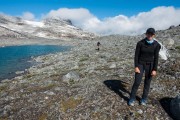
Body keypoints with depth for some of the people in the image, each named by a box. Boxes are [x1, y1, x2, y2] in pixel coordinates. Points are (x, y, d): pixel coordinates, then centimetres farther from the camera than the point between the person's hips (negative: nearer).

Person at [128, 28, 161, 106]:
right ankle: (132, 98, 13)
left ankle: (144, 99, 29)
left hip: (150, 65, 1)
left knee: (147, 83, 10)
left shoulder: (156, 45, -8)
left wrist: (155, 70, -8)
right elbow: (136, 55, -8)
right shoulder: (140, 43, -11)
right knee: (137, 82, -5)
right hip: (140, 64, -1)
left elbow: (156, 58, -5)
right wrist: (136, 67, -14)